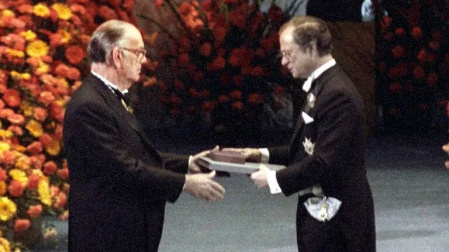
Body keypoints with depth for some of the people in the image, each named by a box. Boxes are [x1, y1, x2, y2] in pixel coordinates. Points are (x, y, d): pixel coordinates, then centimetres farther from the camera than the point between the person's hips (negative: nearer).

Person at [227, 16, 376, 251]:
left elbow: (325, 162, -24)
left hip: (336, 217, -10)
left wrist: (276, 178, -17)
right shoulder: (320, 86, 13)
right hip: (319, 212, 10)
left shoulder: (337, 94, -20)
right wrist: (265, 154, 9)